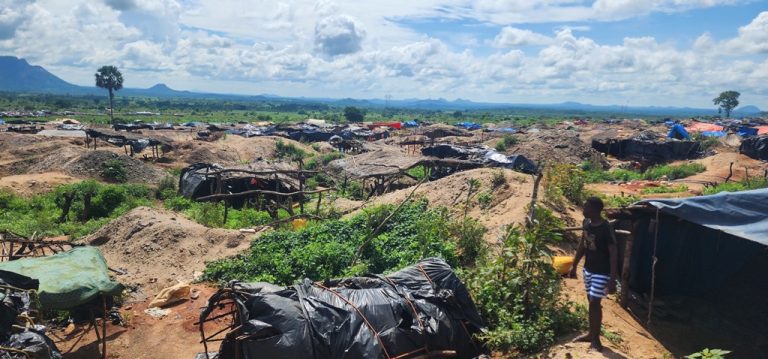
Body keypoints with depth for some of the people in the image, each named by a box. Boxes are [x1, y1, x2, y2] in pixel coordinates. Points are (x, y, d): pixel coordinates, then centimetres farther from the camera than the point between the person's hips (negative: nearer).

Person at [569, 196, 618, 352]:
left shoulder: (606, 228, -23)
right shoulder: (586, 222, -1)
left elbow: (613, 254, -21)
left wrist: (612, 279, -23)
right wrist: (574, 266, 15)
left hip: (601, 272, -7)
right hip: (588, 269, 7)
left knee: (595, 303, -4)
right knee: (591, 301, 16)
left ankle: (596, 339, 10)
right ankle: (591, 333, 30)